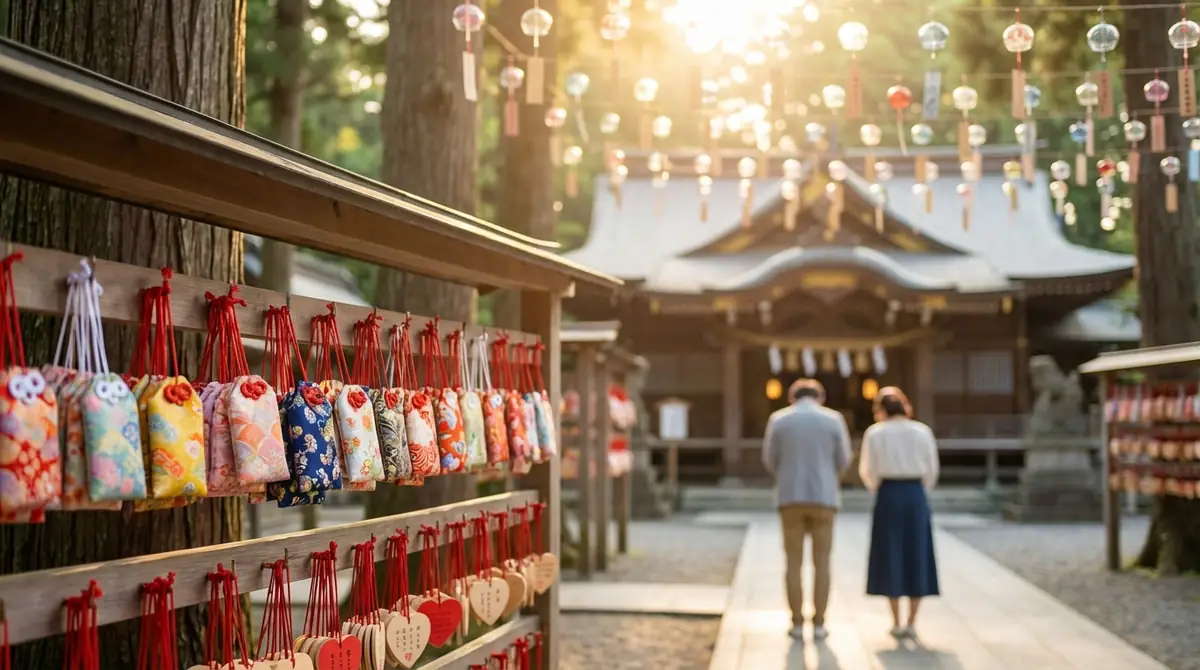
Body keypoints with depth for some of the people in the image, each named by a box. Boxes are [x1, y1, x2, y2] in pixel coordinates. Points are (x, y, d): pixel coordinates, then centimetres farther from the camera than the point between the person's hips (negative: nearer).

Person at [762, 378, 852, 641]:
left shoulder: (778, 419, 1)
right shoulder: (834, 419, 0)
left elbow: (770, 460, 6)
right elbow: (842, 460, 4)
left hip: (791, 498, 0)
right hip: (823, 498, 0)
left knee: (794, 562, 6)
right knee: (821, 563, 6)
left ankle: (797, 624, 4)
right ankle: (818, 624, 4)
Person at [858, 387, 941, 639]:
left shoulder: (875, 433, -3)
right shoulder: (923, 431, 2)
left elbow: (867, 470, 0)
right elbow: (932, 470, 5)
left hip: (888, 495, -1)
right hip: (916, 495, 1)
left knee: (890, 557, 6)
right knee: (917, 556, 8)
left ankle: (896, 623, 7)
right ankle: (911, 622, 8)